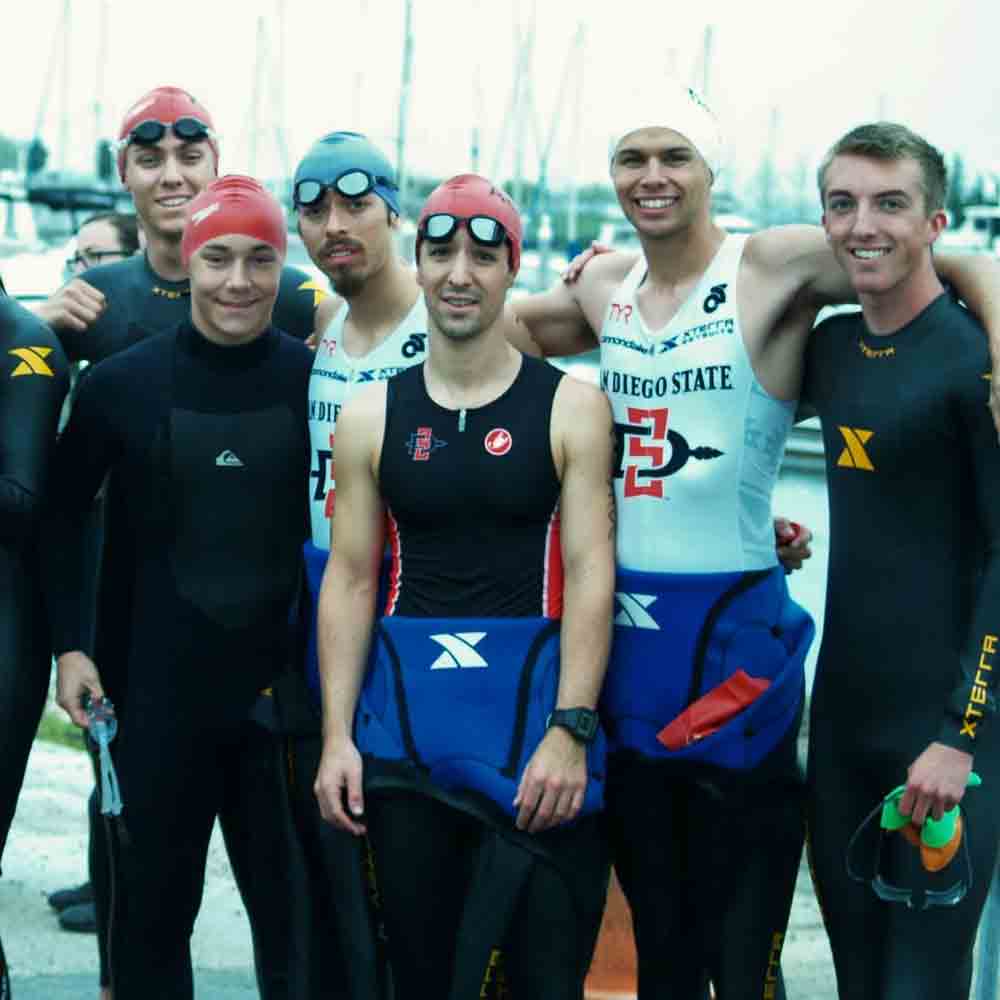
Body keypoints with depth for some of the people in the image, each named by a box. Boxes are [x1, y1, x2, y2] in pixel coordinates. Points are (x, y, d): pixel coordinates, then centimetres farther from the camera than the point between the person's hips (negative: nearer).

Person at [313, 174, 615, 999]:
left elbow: (590, 576, -4)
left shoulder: (569, 407, 1)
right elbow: (350, 579, 8)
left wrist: (570, 731, -13)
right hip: (406, 723, 3)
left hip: (532, 713, -2)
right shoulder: (372, 415, 9)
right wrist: (337, 734, 0)